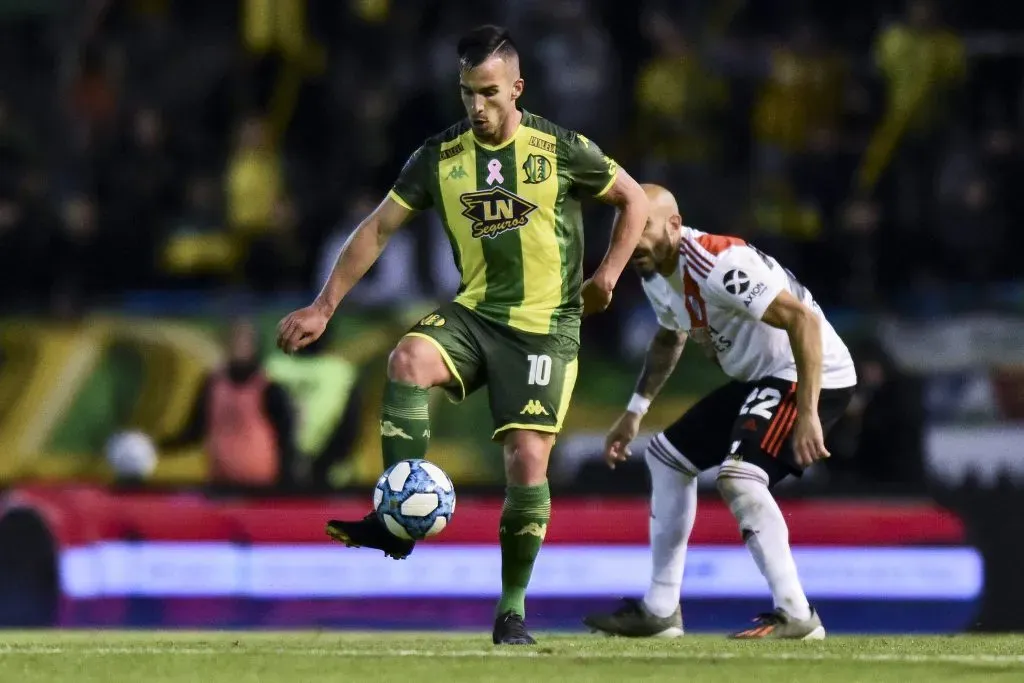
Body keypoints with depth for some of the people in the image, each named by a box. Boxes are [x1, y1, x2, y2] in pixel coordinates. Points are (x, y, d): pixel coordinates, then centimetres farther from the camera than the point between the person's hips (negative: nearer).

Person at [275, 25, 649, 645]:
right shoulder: (441, 157, 1)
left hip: (546, 326, -2)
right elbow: (379, 228, 5)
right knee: (408, 360, -30)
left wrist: (608, 276, -4)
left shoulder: (560, 150, -6)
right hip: (475, 312, 2)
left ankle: (513, 608, 5)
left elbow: (634, 200, 7)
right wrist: (324, 309, 0)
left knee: (527, 459, -11)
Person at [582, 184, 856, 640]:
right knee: (667, 455, 18)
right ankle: (660, 611, 25)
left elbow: (803, 320, -33)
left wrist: (807, 415, -37)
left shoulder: (719, 265, -28)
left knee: (739, 477, -28)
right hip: (759, 379, 11)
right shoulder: (656, 275, 3)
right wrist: (636, 410, 24)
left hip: (811, 378, -11)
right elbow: (669, 338, 26)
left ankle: (796, 616, -24)